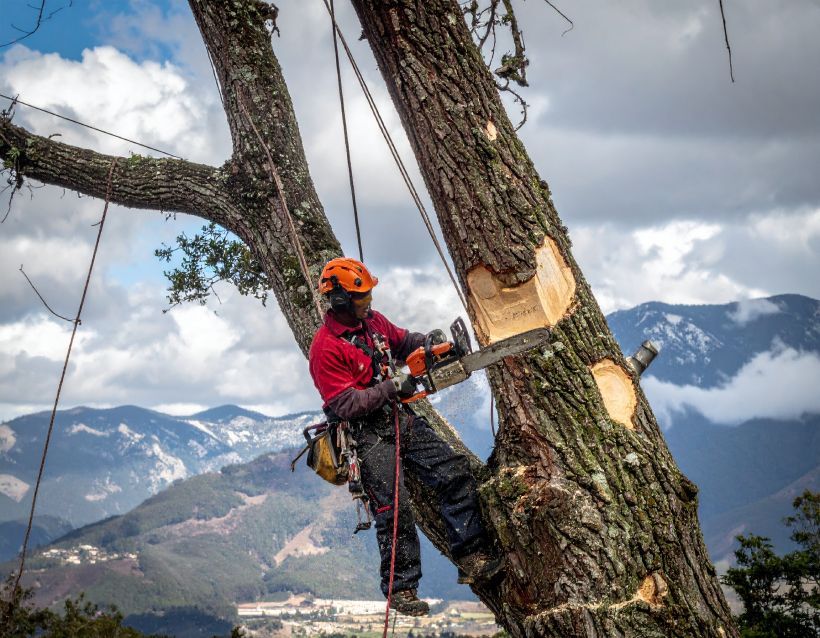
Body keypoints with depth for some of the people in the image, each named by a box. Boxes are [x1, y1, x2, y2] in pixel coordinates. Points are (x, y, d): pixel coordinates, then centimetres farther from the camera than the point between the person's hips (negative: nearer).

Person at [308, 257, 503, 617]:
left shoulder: (372, 321, 5)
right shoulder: (326, 348, -19)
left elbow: (403, 341, 22)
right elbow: (345, 404, -22)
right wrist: (393, 386, -21)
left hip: (401, 419, 8)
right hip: (369, 435, -8)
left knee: (455, 473, 0)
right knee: (394, 512, -7)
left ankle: (473, 559, 5)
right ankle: (401, 589, 9)